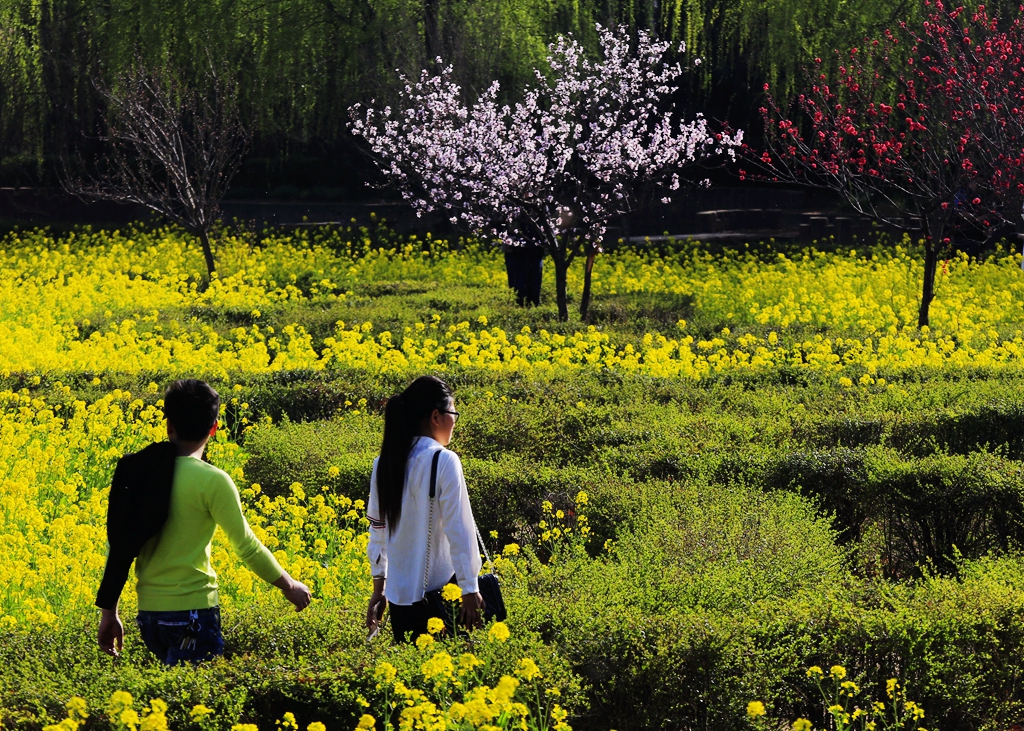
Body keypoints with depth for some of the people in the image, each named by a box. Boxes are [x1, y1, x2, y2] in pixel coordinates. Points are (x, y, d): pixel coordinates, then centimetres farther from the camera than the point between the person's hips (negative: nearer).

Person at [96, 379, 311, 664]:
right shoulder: (213, 481, -11)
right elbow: (246, 545, -6)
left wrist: (109, 612, 14)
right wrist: (288, 585, 9)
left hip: (148, 611, 6)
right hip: (191, 608, -6)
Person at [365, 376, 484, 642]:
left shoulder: (384, 464, 7)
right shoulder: (444, 461, -12)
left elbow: (378, 529, 13)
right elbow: (459, 530, -14)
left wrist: (379, 587, 20)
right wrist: (470, 590, -11)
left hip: (398, 592, 6)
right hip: (438, 591, -6)